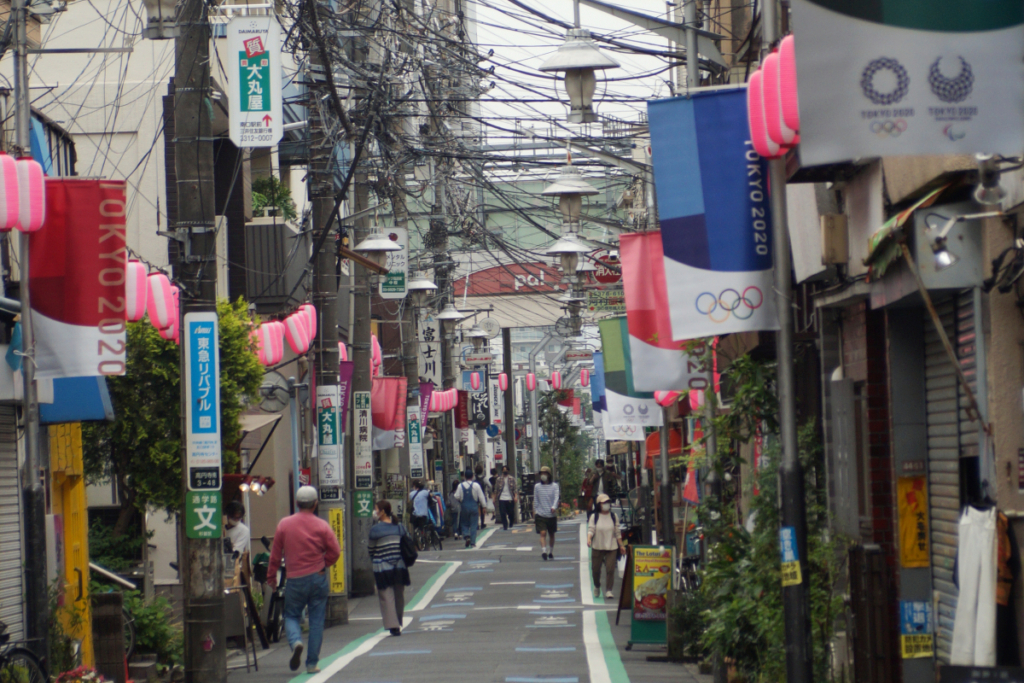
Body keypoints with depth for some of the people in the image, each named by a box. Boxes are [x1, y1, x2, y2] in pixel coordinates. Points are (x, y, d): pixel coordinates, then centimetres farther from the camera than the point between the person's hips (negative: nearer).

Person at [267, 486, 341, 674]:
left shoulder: (284, 524, -2)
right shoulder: (322, 526, -4)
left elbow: (275, 554, 3)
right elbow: (335, 552, -5)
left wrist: (271, 576, 13)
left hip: (295, 579, 0)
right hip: (318, 578, 0)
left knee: (291, 616, 14)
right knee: (316, 620, 6)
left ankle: (295, 641, -17)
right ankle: (312, 663, 5)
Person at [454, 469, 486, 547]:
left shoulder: (461, 485, -4)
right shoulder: (476, 485, -6)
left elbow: (457, 497, -5)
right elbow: (481, 497, -4)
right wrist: (483, 506, 5)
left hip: (464, 508, 1)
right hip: (474, 507, -1)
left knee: (464, 524, 15)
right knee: (473, 525, 3)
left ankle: (466, 536, -11)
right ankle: (473, 543, 0)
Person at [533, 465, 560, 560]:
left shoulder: (554, 486, 2)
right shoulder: (537, 486, 6)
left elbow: (556, 498, -9)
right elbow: (535, 501, 9)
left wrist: (554, 507, -29)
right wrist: (535, 514, 9)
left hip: (552, 514, 1)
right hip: (540, 514, -1)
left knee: (551, 534, 12)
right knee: (543, 533, -15)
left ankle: (551, 552, 27)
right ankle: (544, 551, -26)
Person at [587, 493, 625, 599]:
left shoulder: (613, 516, 6)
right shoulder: (594, 517, 0)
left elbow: (617, 532, 11)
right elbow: (591, 529, -7)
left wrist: (621, 545, 12)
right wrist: (589, 538, -27)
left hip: (611, 547, 1)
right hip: (597, 547, -1)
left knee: (610, 569, -10)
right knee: (596, 569, 7)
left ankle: (608, 590, -5)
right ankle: (597, 586, 32)